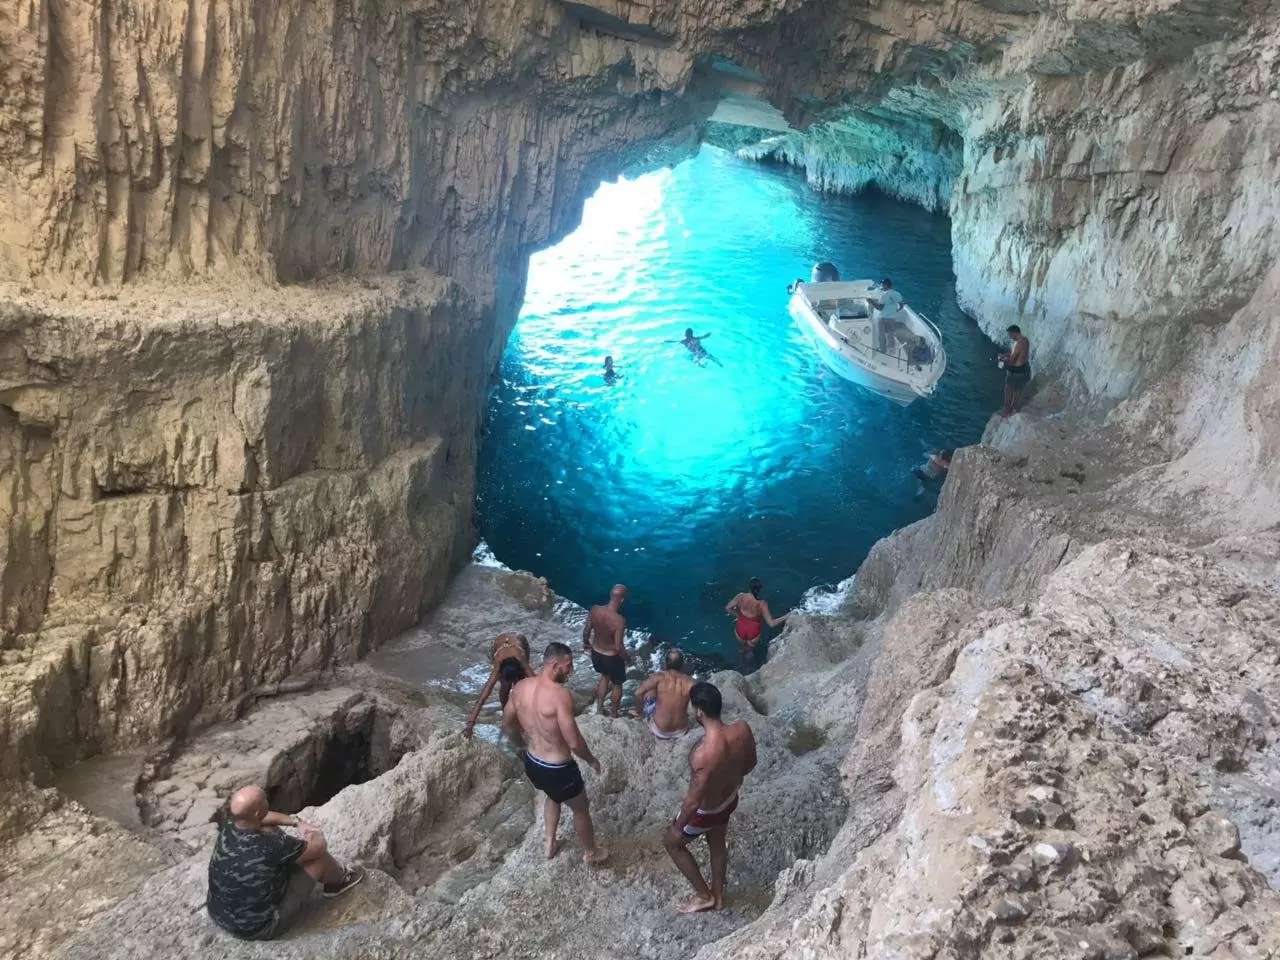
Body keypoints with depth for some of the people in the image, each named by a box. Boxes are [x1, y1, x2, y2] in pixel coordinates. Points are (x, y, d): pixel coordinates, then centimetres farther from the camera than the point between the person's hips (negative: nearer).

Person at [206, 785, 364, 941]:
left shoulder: (227, 826, -15)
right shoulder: (272, 847, -33)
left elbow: (258, 818, 10)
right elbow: (318, 847, -15)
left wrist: (296, 822, 6)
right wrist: (318, 836, 7)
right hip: (258, 929, -7)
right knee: (318, 855, -3)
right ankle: (341, 879, 33)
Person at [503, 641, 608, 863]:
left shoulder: (520, 688, -8)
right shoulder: (559, 694, -30)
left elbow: (507, 725, 7)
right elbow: (574, 743, -27)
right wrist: (591, 760, -7)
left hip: (531, 763, 7)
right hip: (557, 769, -6)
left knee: (552, 795, 38)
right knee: (581, 809, 22)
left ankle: (550, 844, 51)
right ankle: (591, 852, 44)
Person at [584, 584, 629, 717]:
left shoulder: (595, 610, -19)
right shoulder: (619, 620, -33)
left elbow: (586, 631, -6)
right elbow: (618, 647, -27)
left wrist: (586, 643, 15)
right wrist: (627, 657, -6)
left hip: (596, 652, 5)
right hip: (612, 656, -5)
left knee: (604, 676, 34)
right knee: (617, 684, 24)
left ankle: (599, 707, 44)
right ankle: (614, 713, 43)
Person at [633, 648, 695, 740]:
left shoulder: (659, 677, -14)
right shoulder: (690, 682, -10)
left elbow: (638, 693, -15)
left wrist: (639, 712, 4)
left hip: (659, 732, -2)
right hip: (681, 733, 2)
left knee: (649, 691, 18)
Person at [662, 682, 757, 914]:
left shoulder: (703, 754, -43)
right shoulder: (742, 729, -25)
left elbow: (694, 801, -30)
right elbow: (750, 763, -4)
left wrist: (678, 827, -12)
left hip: (706, 811, -6)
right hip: (730, 799, 6)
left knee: (671, 842, 23)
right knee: (718, 844, 32)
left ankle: (704, 896, 37)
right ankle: (718, 895, 54)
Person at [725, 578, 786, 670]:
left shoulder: (741, 597, -24)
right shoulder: (762, 604, -30)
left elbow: (727, 608, -14)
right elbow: (771, 623, -29)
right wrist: (786, 617, -19)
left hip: (740, 630, 2)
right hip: (753, 632, -2)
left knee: (741, 648, 35)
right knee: (750, 651, 32)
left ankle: (743, 665, 62)